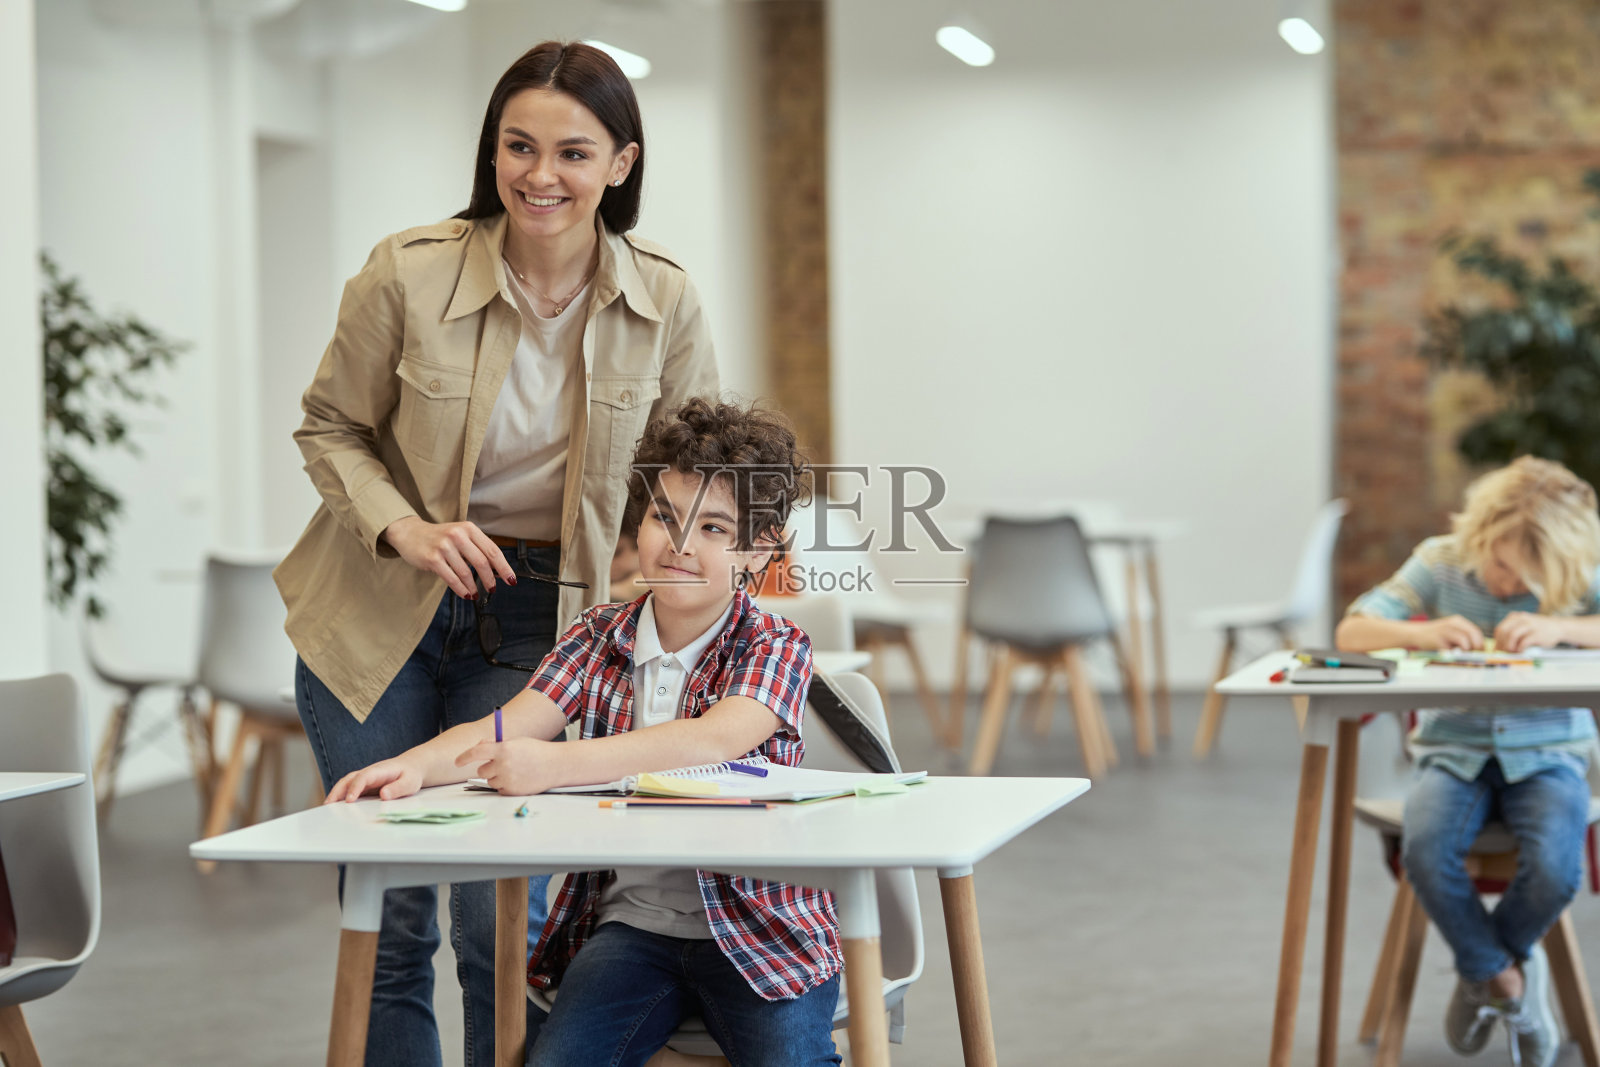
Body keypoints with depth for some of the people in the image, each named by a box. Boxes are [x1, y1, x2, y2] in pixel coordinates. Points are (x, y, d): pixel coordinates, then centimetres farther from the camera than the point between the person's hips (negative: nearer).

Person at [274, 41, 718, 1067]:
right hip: (382, 612, 0)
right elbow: (330, 429, 0)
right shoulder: (410, 272, -13)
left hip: (540, 625, 0)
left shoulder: (665, 303, -9)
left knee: (501, 923, -4)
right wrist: (402, 528, -17)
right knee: (387, 921, 4)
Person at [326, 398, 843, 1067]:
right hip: (630, 918, 3)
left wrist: (552, 766, -36)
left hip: (761, 928, -2)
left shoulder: (775, 647, -5)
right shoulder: (600, 639, 8)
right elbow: (508, 725, -7)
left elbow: (713, 741, -25)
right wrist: (416, 764, -30)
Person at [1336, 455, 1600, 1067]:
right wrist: (1424, 632, -21)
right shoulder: (1440, 563, 1)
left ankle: (1481, 971, 4)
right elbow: (1351, 632, -2)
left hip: (1547, 755, 0)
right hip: (1456, 752, 1)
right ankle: (1505, 978, -4)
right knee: (1425, 852, -32)